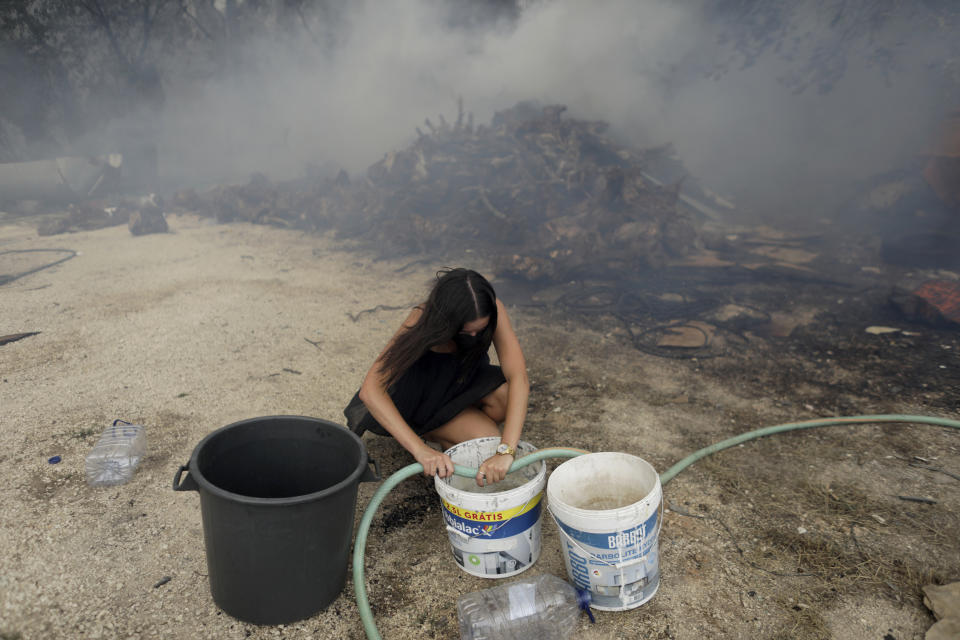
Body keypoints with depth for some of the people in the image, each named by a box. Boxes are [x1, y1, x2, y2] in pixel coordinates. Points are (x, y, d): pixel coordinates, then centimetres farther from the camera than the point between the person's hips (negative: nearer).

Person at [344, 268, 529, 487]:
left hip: (466, 381, 3)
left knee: (506, 396, -30)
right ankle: (432, 434, 2)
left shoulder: (492, 311, -29)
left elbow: (519, 378, -37)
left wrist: (505, 451, -50)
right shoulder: (423, 321, -35)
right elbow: (370, 390, -41)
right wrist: (420, 449, -52)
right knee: (487, 439, -27)